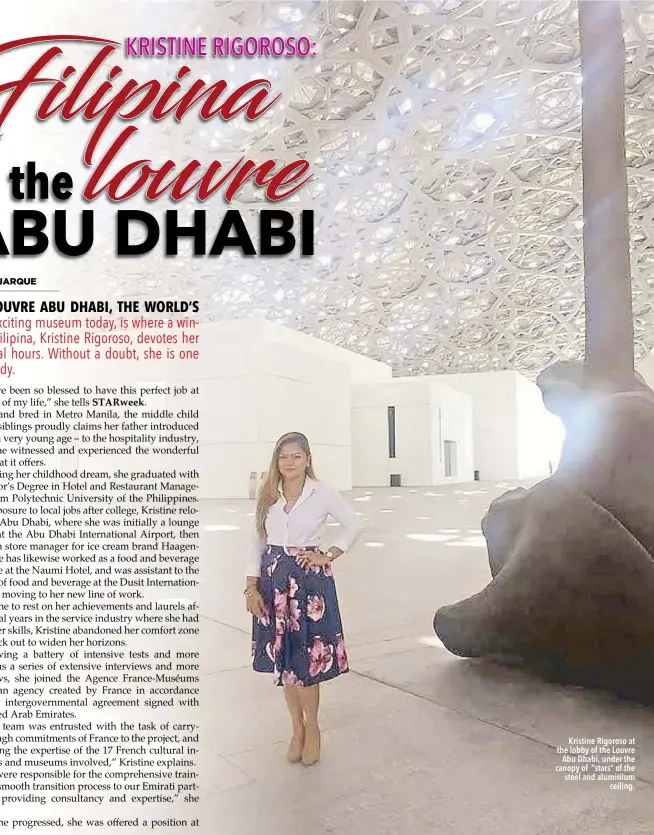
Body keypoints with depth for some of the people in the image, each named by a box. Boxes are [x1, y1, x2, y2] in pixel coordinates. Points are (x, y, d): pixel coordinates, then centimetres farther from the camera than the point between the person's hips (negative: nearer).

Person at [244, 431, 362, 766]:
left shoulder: (322, 494, -5)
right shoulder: (267, 495, 3)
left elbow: (354, 524, 3)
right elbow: (257, 542, 6)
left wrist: (329, 555, -4)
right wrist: (251, 587, 0)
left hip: (310, 579, -3)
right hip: (273, 579, 3)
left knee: (305, 660, 0)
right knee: (282, 659, 9)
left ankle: (311, 727, 23)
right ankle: (297, 728, 26)